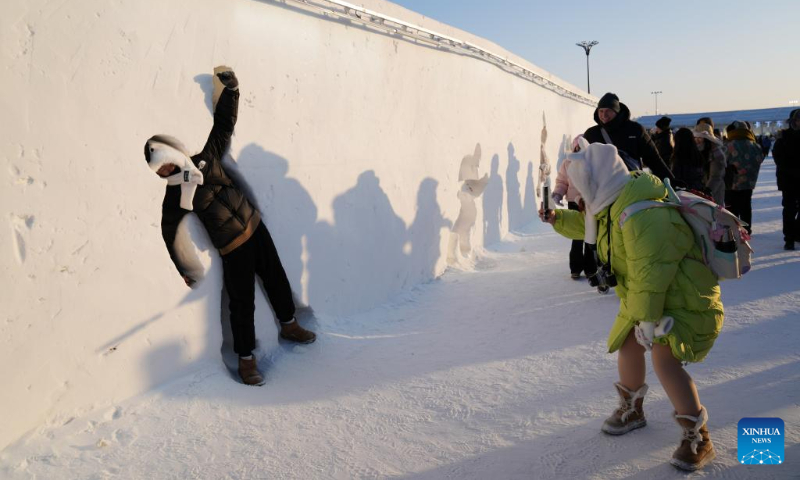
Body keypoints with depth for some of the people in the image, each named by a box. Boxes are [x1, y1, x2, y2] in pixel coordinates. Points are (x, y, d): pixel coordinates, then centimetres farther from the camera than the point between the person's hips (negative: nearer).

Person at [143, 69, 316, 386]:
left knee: (277, 280, 16)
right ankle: (246, 359, 16)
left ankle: (289, 326, 39)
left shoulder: (207, 158, -3)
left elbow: (224, 123, 4)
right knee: (242, 304, 0)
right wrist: (179, 271, 3)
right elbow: (166, 235, 0)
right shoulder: (175, 197, -9)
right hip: (233, 250, -4)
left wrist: (231, 89, 1)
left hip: (255, 228, 4)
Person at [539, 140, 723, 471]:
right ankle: (631, 409, 39)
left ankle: (698, 437, -6)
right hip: (647, 295, 10)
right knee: (627, 344, 15)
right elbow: (587, 224, 23)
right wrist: (557, 219, 20)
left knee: (663, 358, -23)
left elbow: (650, 276, -32)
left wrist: (647, 319, -25)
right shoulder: (614, 205, -1)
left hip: (685, 298, -10)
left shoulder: (643, 216, -34)